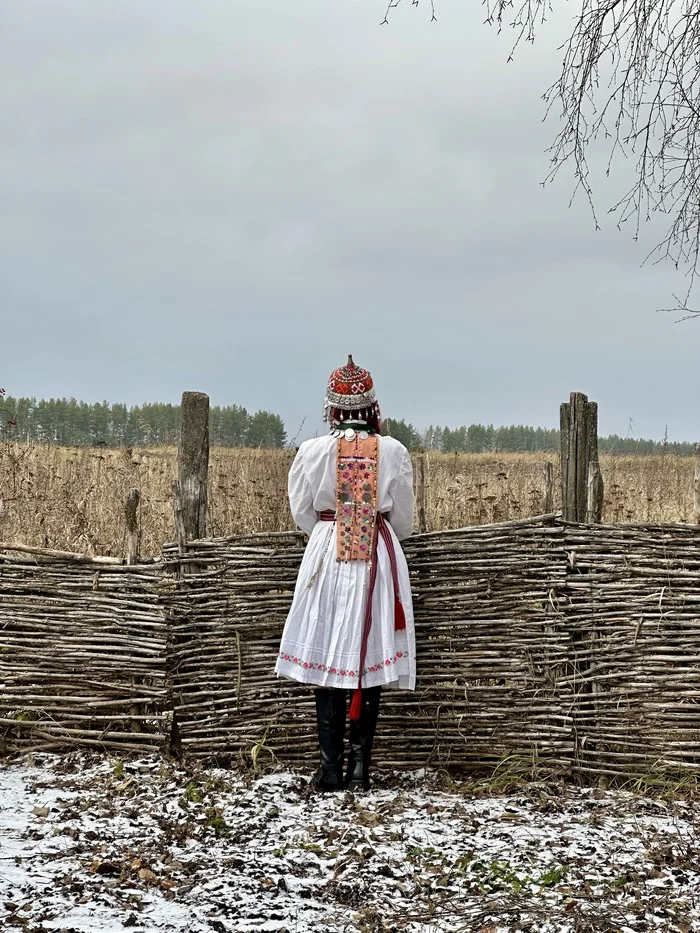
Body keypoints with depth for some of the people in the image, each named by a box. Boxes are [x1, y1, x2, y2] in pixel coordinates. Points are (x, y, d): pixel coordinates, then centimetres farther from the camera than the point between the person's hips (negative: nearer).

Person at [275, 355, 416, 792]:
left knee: (328, 658, 5)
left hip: (327, 557, 0)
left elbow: (302, 513, 6)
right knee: (370, 658, 5)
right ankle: (360, 765, 5)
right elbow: (404, 520, 5)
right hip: (380, 559, 0)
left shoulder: (313, 452, -5)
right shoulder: (393, 452, -3)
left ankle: (331, 766, 3)